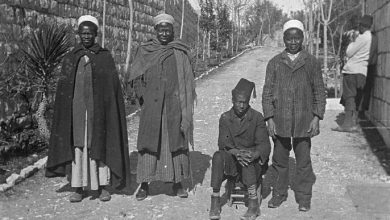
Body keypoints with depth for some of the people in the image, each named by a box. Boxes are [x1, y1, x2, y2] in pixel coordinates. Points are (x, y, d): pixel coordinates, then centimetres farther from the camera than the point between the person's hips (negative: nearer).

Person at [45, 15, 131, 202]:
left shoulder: (105, 57, 4)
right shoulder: (70, 58, 9)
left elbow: (113, 86, 0)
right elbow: (63, 88, 8)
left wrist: (110, 109, -7)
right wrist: (65, 112, 1)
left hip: (99, 108, -1)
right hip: (77, 108, 2)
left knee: (100, 144, 1)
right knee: (77, 145, 1)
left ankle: (103, 186, 11)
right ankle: (79, 188, 9)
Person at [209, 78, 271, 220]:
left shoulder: (257, 118, -5)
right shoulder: (225, 118, 1)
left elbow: (264, 145, -11)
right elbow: (223, 144, -8)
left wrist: (253, 155, -33)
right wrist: (236, 153, -30)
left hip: (254, 163, -1)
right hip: (232, 162, 2)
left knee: (247, 160, -35)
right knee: (218, 156, -29)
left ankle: (253, 204, -31)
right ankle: (215, 201, -27)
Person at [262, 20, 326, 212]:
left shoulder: (311, 62, 4)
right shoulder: (274, 63, 6)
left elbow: (319, 91, 6)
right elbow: (267, 92, 5)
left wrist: (317, 117, -3)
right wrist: (269, 118, -2)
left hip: (304, 122, -1)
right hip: (280, 121, 1)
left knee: (303, 161, 5)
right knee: (279, 160, 9)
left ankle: (303, 197, 19)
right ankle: (279, 193, 25)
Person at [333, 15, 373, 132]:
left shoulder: (362, 38, -12)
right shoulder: (372, 38, 13)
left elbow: (349, 53, -9)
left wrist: (351, 43, 6)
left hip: (352, 70, -8)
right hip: (362, 71, 8)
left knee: (349, 97, -9)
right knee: (357, 99, 11)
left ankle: (347, 124, -13)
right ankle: (353, 122, 13)